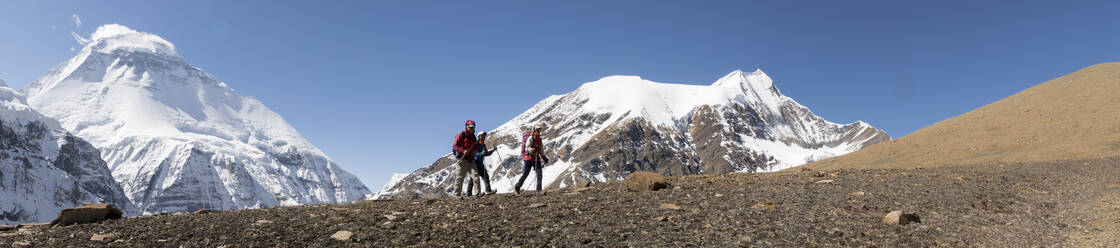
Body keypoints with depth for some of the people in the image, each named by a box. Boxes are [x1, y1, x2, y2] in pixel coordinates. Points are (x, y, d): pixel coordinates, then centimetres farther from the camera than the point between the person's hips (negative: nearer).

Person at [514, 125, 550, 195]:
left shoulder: (539, 139, 12)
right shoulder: (530, 138, -12)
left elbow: (541, 149, 22)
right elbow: (527, 148, -19)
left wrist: (544, 158, 20)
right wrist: (534, 150, -35)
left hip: (536, 158, 6)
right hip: (529, 158, -6)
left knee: (539, 173, -9)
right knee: (525, 174, 0)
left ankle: (539, 189, -7)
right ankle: (517, 187, 17)